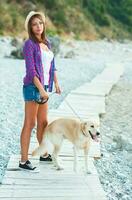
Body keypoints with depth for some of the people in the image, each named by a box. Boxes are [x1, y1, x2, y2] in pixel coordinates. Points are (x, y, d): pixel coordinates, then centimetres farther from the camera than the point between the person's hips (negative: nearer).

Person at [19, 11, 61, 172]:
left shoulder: (47, 43, 13)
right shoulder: (29, 44, -10)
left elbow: (52, 65, 17)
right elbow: (30, 70, -16)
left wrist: (56, 83, 5)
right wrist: (41, 90, -19)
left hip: (43, 87, 8)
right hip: (32, 87, -8)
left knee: (43, 123, 16)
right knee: (29, 124, -5)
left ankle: (44, 154, 29)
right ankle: (23, 161, 1)